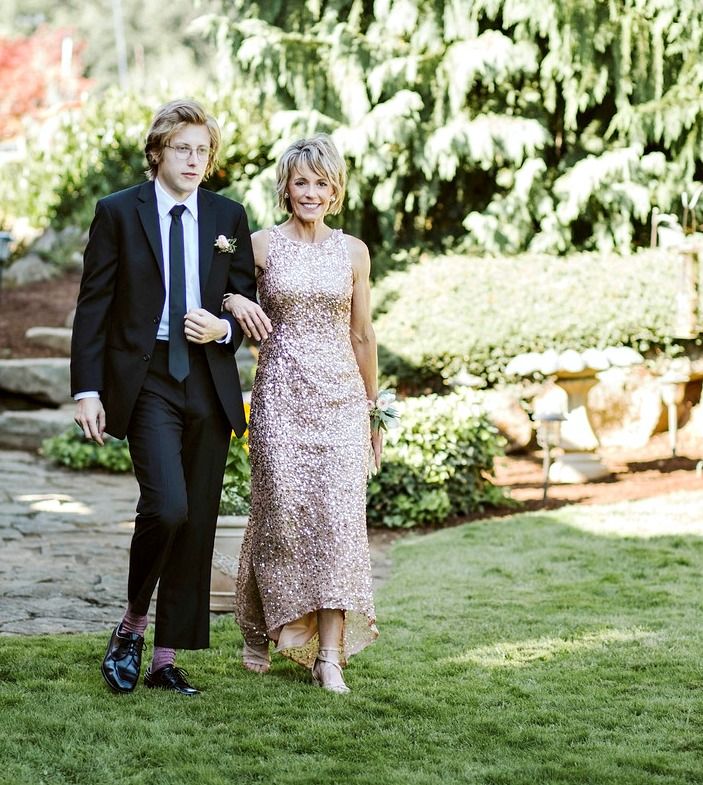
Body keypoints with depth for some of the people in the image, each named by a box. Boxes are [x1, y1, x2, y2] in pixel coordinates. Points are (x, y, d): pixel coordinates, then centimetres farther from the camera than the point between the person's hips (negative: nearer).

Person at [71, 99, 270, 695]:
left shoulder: (229, 217, 10)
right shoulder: (118, 212, 1)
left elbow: (251, 303, 15)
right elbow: (93, 306, -1)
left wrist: (223, 328, -8)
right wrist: (87, 389, -8)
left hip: (209, 382, 4)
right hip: (145, 380, -4)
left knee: (198, 523, 5)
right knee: (167, 505, -21)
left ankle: (168, 658, 15)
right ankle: (133, 624, 4)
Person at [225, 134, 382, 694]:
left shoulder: (353, 252, 7)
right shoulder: (262, 246, 2)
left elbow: (362, 334, 13)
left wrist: (374, 408, 15)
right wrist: (233, 301, -12)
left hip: (340, 395, 1)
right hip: (281, 393, -1)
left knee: (338, 515, -7)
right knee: (282, 511, 0)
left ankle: (330, 655, -6)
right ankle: (260, 629, 24)